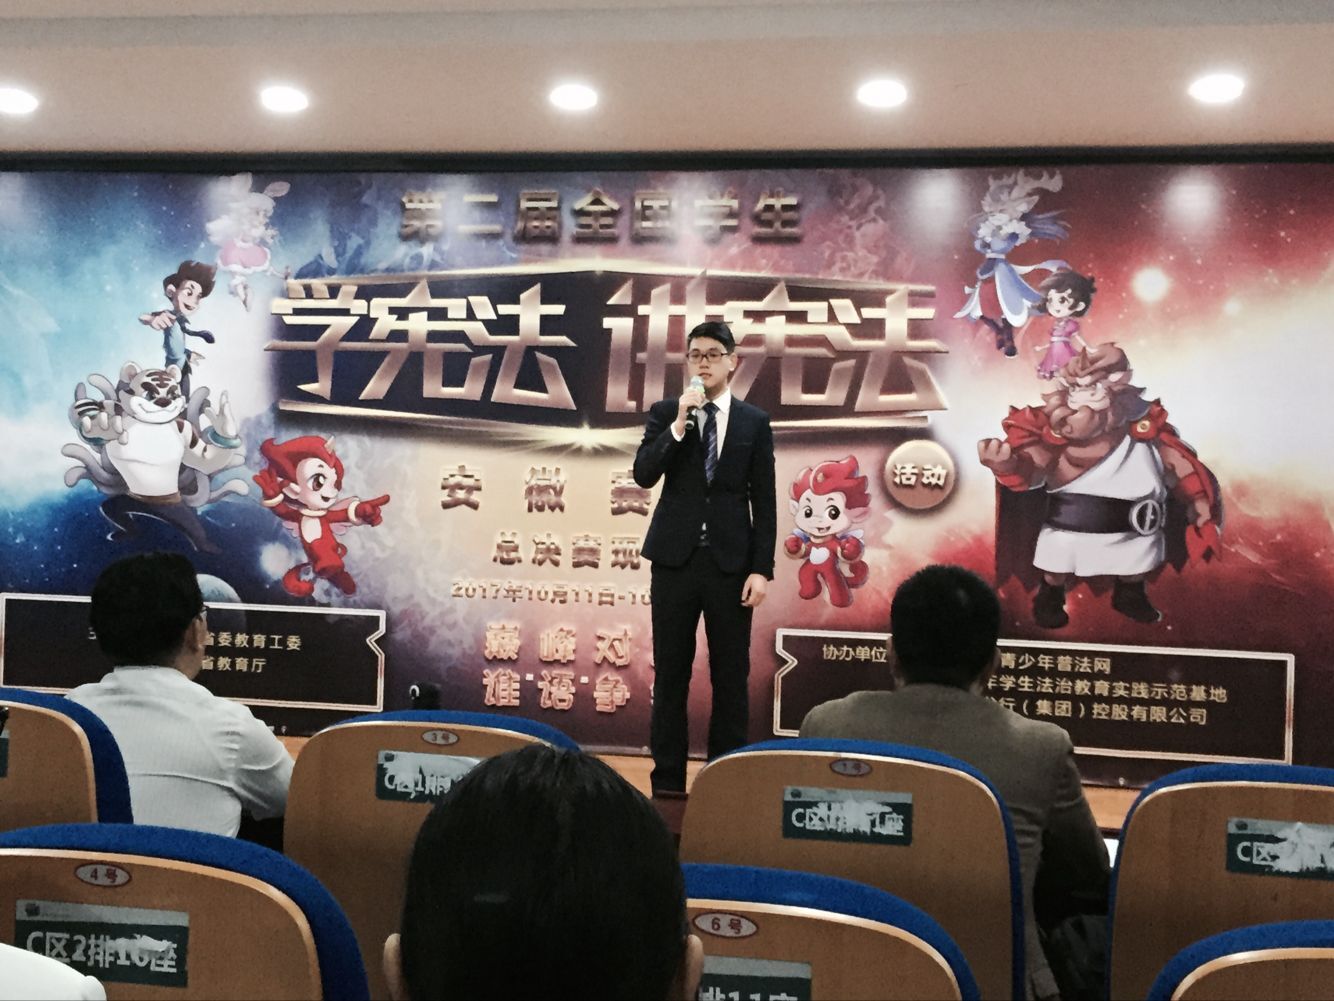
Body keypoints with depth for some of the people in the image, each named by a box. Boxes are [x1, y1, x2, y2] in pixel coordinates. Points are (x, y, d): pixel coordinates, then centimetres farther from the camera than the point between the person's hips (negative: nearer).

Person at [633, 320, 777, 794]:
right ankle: (667, 782, 15)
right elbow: (643, 475, -7)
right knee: (670, 673, 6)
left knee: (731, 676, 4)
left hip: (730, 562, 0)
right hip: (675, 558, 0)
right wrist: (679, 423, -16)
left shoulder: (754, 422, 5)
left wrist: (762, 569, -4)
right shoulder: (664, 413, 5)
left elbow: (764, 502, 3)